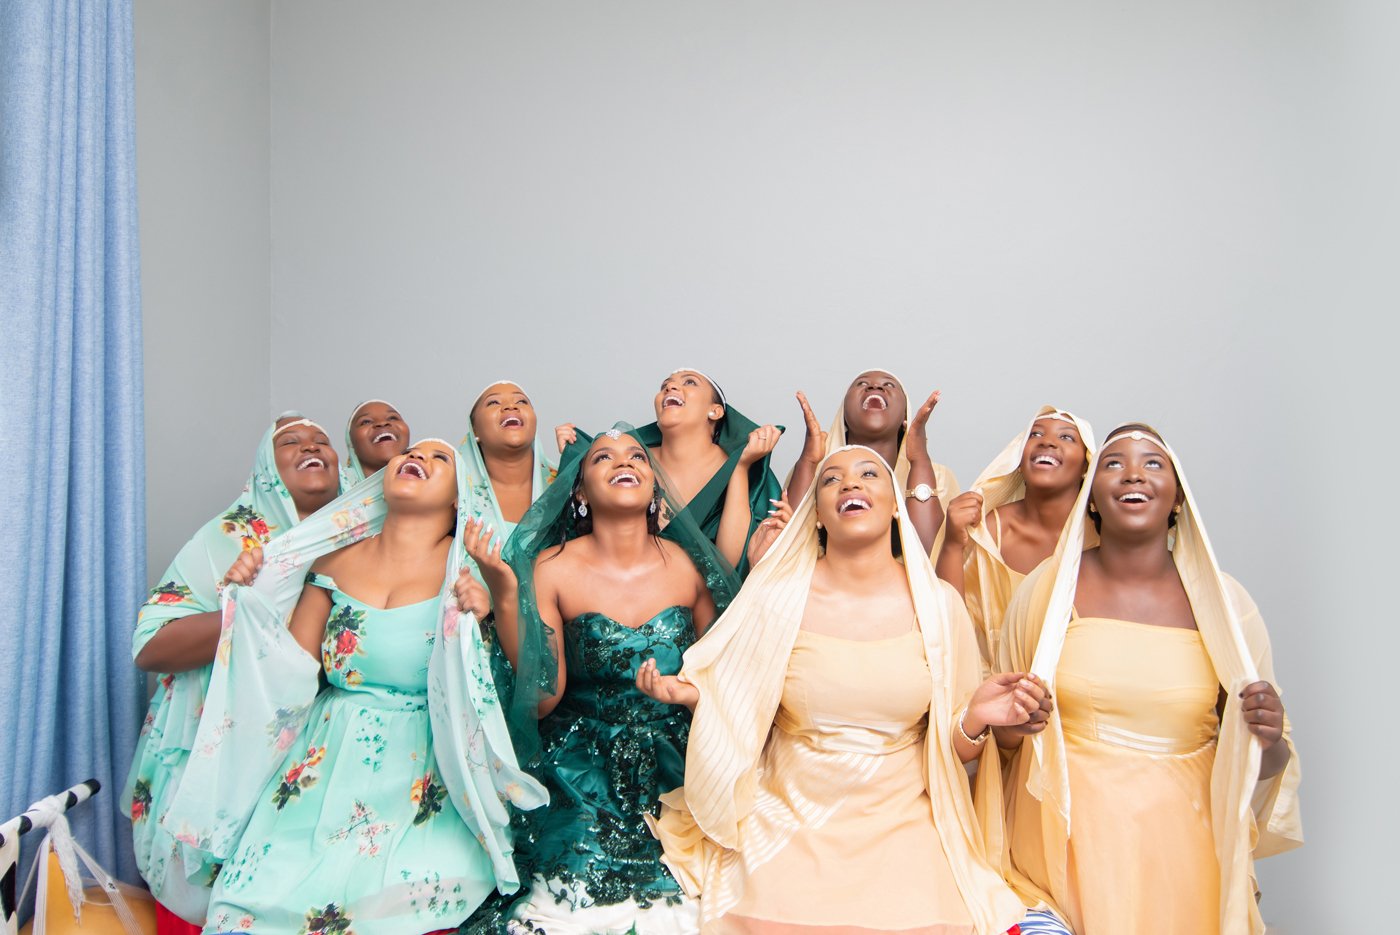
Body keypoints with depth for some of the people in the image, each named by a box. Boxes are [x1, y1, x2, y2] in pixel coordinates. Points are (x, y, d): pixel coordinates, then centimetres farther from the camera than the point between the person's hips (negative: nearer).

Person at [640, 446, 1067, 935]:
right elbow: (747, 724, 4)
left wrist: (975, 721, -16)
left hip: (902, 829, 1)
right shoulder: (776, 597, -5)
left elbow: (950, 751, 5)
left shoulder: (937, 603, -3)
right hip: (790, 830, 0)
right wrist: (693, 693, -13)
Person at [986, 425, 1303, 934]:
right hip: (1064, 838, 0)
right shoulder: (1045, 587, -3)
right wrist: (1009, 726, -13)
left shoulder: (1222, 601, -2)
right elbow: (1004, 734, 8)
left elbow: (1260, 763, 6)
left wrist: (1269, 743, -16)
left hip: (1177, 842, 1)